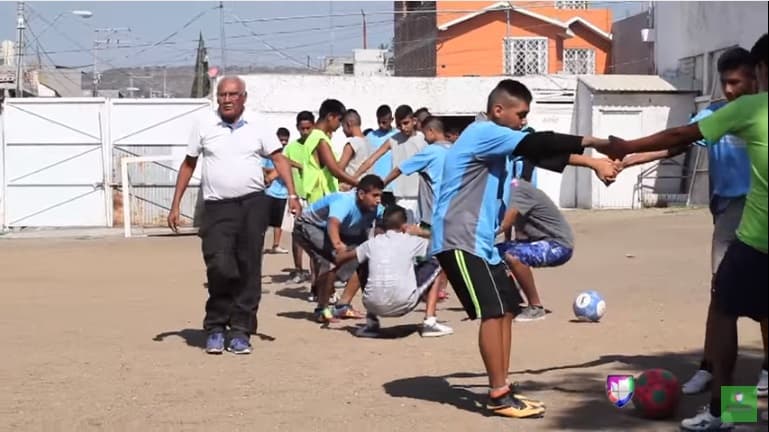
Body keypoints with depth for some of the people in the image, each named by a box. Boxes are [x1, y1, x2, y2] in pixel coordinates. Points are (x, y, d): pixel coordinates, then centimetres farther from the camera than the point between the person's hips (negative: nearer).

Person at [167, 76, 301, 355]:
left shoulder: (257, 129, 8)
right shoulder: (204, 128, 7)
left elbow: (279, 159, 6)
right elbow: (188, 165, 13)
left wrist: (292, 194, -8)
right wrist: (175, 205, 9)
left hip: (253, 205, 1)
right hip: (217, 207, -1)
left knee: (248, 270, 3)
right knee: (220, 268, -12)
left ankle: (241, 331, 12)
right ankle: (215, 329, 6)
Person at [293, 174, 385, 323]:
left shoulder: (375, 208, -18)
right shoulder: (344, 202, -40)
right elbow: (333, 224, -57)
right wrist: (337, 244, -77)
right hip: (309, 226, -8)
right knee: (333, 258, -30)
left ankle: (342, 306, 11)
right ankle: (321, 310, -16)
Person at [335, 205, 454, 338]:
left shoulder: (372, 243, 16)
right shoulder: (411, 241, 10)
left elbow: (340, 258, 26)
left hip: (373, 305, 3)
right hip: (403, 304, -3)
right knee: (433, 267, 19)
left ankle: (371, 323, 29)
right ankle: (430, 323, 10)